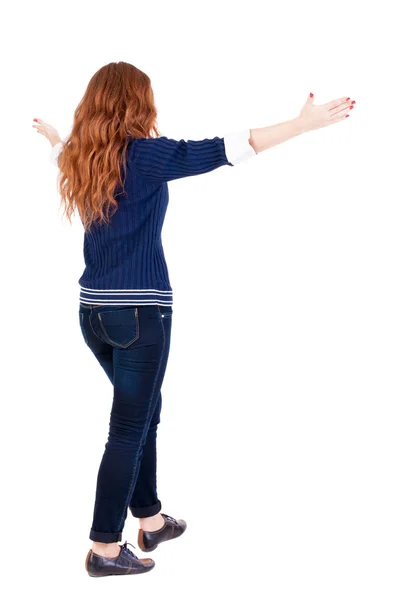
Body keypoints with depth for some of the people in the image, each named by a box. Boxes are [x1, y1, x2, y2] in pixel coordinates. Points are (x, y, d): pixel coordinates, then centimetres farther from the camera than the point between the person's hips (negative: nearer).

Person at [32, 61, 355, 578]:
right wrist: (304, 123, -18)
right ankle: (105, 548, 9)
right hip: (140, 311, -8)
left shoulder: (81, 158, 9)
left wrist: (52, 136, 57)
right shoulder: (145, 154, -12)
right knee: (130, 428, 2)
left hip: (95, 310, 8)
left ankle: (151, 521, 32)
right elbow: (222, 151, -19)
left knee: (144, 412, 20)